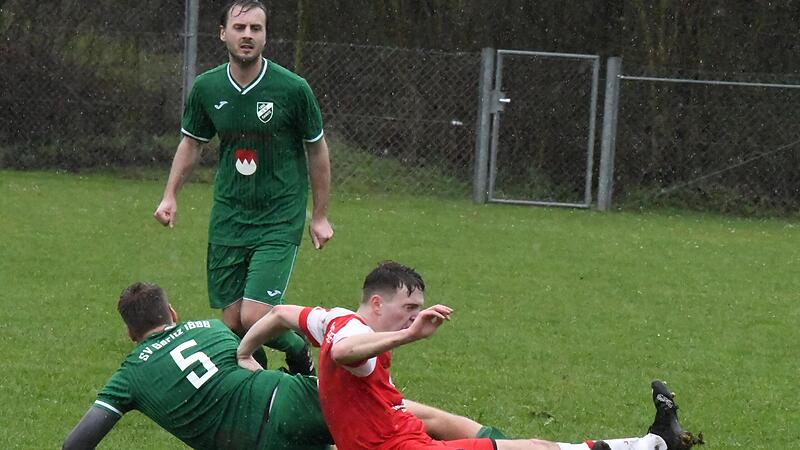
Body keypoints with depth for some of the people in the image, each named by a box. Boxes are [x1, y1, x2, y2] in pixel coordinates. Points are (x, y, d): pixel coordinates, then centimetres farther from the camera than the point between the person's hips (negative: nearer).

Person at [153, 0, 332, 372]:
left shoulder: (293, 89, -10)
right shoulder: (206, 88, -1)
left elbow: (317, 149, 3)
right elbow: (191, 142, 17)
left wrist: (320, 216, 7)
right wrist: (170, 195, 8)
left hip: (279, 220, -4)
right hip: (227, 220, 4)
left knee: (255, 319, -14)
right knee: (232, 323, 2)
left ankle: (300, 354, 16)